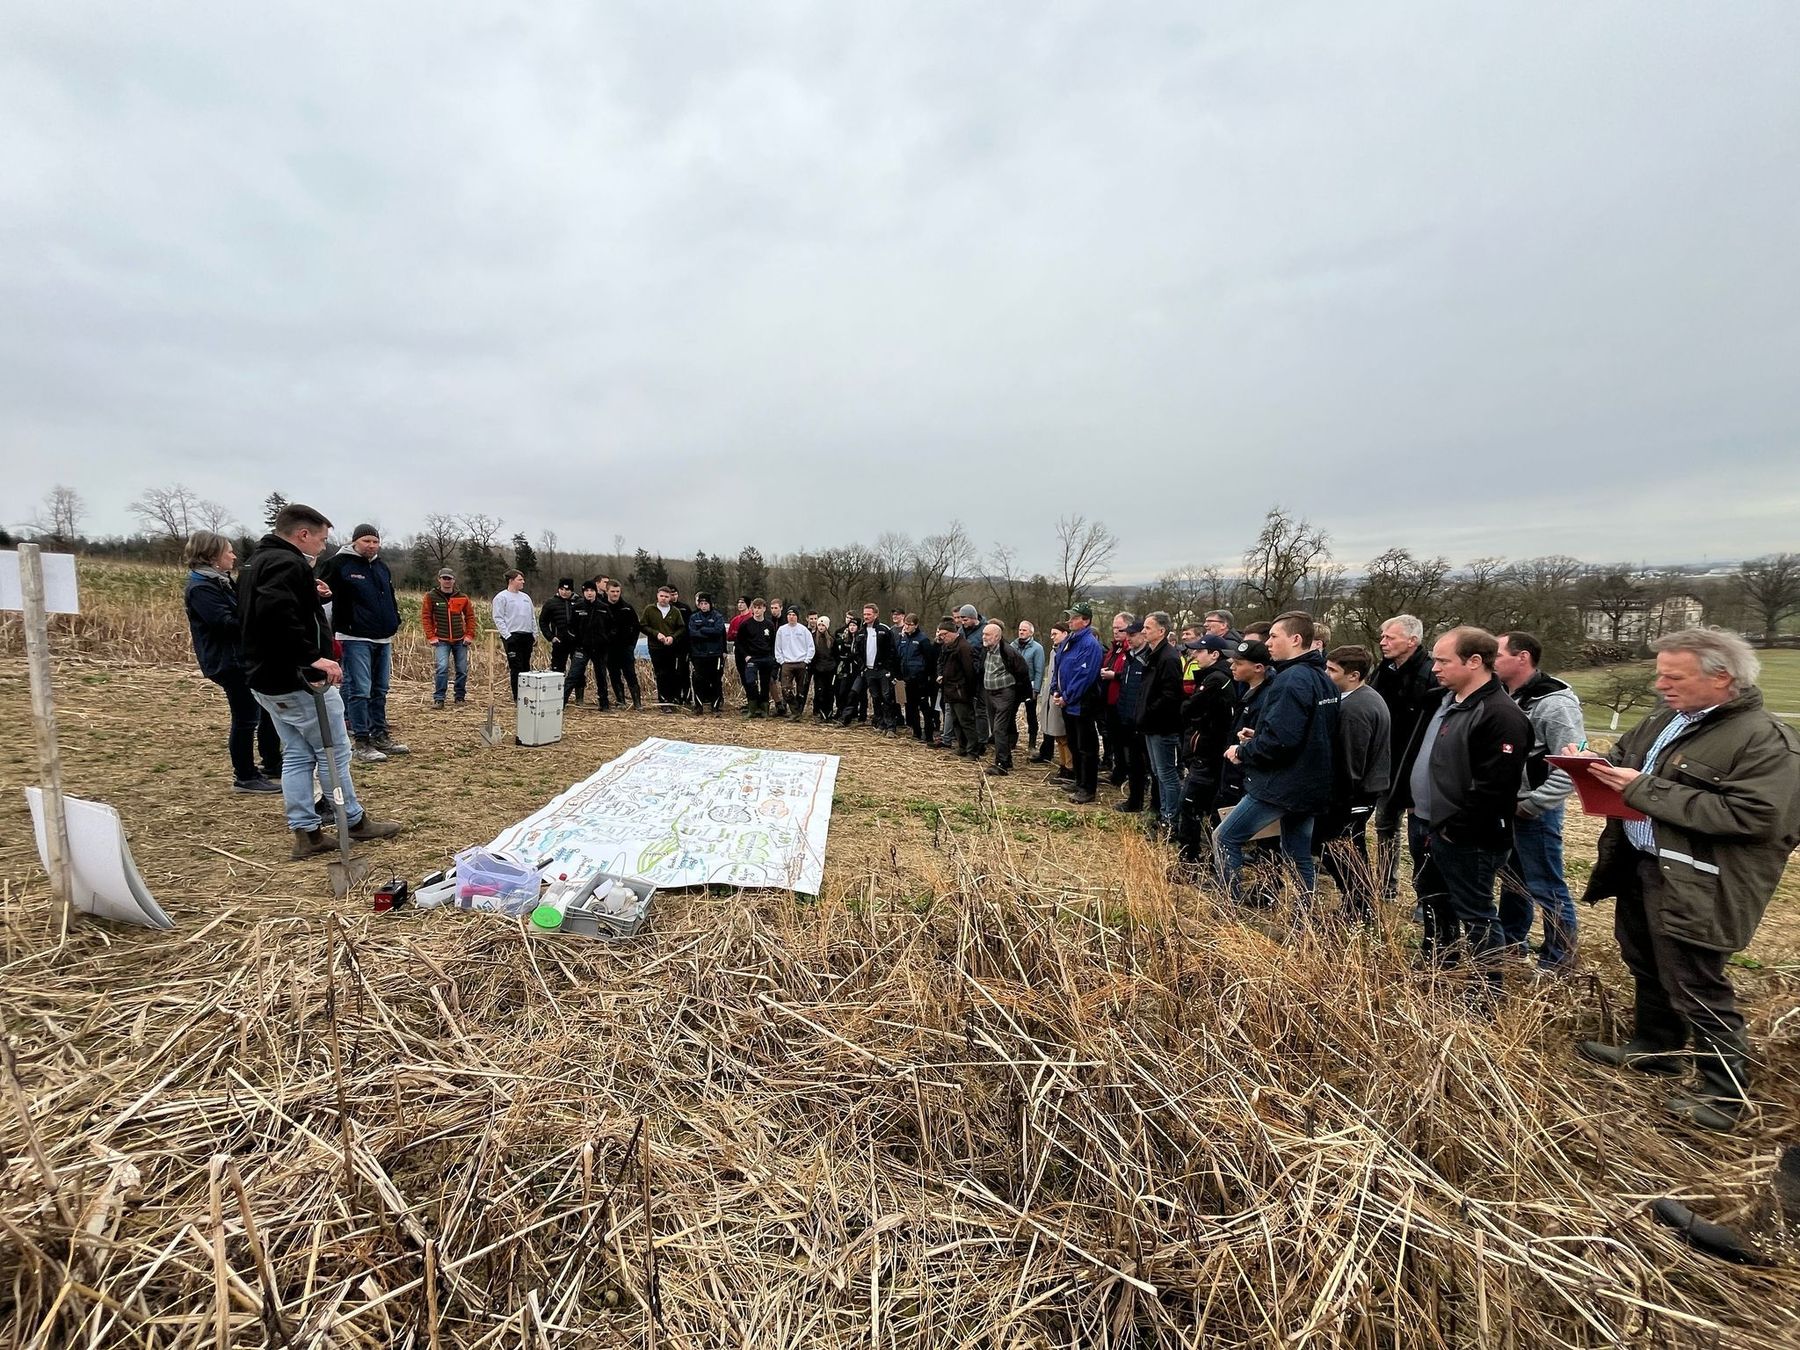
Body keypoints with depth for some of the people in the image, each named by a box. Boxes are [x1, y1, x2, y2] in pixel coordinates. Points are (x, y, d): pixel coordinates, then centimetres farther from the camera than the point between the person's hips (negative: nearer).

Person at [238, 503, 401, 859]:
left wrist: (311, 594, 18)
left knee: (297, 755, 12)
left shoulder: (259, 561, 16)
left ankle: (306, 833, 16)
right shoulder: (287, 563, -17)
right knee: (334, 752, 3)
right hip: (298, 681, -10)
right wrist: (312, 656, -31)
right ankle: (354, 822, 15)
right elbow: (277, 615, -34)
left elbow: (256, 617, 23)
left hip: (266, 678, 10)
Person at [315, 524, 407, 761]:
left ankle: (380, 735, 20)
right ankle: (362, 742, -2)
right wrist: (337, 627, -17)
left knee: (380, 690, 12)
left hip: (383, 639, 7)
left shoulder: (382, 567, 15)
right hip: (356, 638, -7)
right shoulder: (339, 563, -6)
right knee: (360, 691, -6)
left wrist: (394, 623, 17)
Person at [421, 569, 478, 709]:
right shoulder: (431, 596, -1)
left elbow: (470, 616, 9)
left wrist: (470, 635, 1)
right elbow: (425, 617, 0)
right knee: (442, 668, -15)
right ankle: (438, 699, -8)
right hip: (441, 640, -2)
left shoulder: (462, 597, 4)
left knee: (462, 670, 5)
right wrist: (431, 637, -6)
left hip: (460, 640, 3)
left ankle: (460, 697, 19)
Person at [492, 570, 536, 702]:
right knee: (516, 668, -7)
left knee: (526, 667, 10)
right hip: (512, 636, -7)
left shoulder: (525, 597, 18)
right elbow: (498, 618, -9)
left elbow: (533, 617, 21)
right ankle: (517, 697, -3)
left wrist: (535, 634, 13)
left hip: (527, 636, 7)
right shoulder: (501, 597, -3)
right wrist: (507, 636, -17)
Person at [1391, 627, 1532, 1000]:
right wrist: (1411, 802, 13)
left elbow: (1493, 787, -25)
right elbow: (1416, 754, 18)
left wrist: (1453, 828, -19)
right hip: (1423, 824, 10)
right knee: (1433, 905, 24)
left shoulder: (1501, 716, -21)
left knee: (1474, 917, 5)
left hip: (1466, 839, -9)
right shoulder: (1444, 700, 9)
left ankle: (1488, 995, 20)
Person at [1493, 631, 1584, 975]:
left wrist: (1530, 805, -19)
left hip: (1534, 812, -8)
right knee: (1511, 879, 20)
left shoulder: (1554, 702, -18)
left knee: (1546, 888, 4)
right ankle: (1510, 943, 35)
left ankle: (1559, 959, 21)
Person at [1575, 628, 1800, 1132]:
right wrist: (1594, 766, -4)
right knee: (1646, 969, 22)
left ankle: (1726, 1092, 22)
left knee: (1696, 990, 4)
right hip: (1637, 868, 8)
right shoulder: (1664, 721, 8)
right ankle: (1653, 1047, 40)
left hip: (1692, 888, -8)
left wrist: (1644, 789, -25)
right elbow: (1622, 757, 20)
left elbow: (1751, 815, -25)